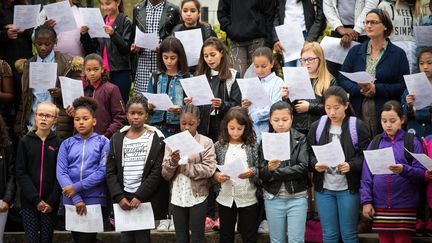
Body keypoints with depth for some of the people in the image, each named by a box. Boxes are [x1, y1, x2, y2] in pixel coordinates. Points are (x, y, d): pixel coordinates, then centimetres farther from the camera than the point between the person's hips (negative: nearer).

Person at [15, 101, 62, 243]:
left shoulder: (58, 144, 2)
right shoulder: (25, 142, 3)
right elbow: (21, 173, -2)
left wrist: (51, 201, -10)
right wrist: (35, 199, -10)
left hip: (50, 203, 0)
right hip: (29, 201, 0)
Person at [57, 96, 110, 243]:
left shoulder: (103, 142, 0)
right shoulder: (67, 144, 7)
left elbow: (102, 171, -10)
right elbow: (61, 173, -3)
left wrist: (77, 187, -16)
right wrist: (76, 199, -14)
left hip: (94, 201, -3)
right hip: (71, 201, 3)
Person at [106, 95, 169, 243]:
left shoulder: (155, 138, 0)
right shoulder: (117, 138, 8)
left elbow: (157, 172, -7)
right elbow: (110, 172, 4)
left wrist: (139, 196, -14)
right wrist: (119, 197, -8)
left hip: (146, 198, -3)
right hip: (123, 197, 3)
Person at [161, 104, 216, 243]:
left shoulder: (206, 142, -4)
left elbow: (209, 169, -14)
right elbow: (165, 174, 3)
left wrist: (184, 166, -15)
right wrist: (172, 162, -17)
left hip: (198, 196, -3)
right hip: (177, 197, 3)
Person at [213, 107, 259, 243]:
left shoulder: (252, 145, -3)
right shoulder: (219, 146, 1)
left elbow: (260, 169, -6)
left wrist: (252, 172, -26)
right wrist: (216, 175, -17)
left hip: (248, 199, -1)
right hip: (225, 199, 2)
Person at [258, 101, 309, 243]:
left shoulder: (301, 139, -2)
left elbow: (303, 167, -14)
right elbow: (261, 174, -1)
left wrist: (275, 174, -15)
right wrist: (269, 169, -23)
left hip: (297, 197, -2)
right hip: (273, 198, 2)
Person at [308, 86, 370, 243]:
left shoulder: (357, 127, -6)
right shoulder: (317, 127, 4)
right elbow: (309, 154, 6)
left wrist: (351, 165, -23)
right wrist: (315, 164, -14)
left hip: (348, 188, -3)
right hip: (324, 188, 3)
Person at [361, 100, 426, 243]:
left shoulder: (412, 142, 1)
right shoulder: (375, 143, 8)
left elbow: (421, 173, -4)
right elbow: (366, 174, 7)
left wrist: (404, 170, -23)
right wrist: (366, 201, -1)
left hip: (404, 205, -2)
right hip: (380, 204, 2)